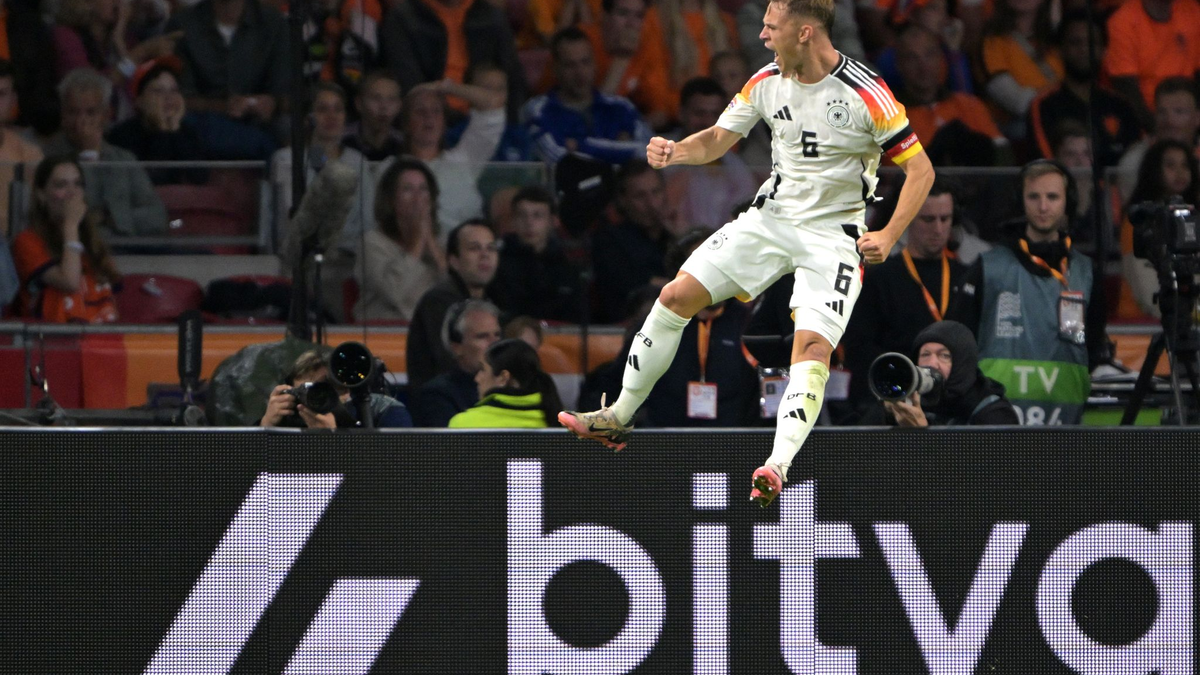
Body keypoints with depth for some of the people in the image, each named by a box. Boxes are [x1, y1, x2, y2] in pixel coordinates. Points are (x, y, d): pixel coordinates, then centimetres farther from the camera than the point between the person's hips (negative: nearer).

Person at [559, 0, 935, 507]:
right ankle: (618, 417, 10)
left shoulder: (867, 95, -18)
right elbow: (717, 140, 10)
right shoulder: (767, 83, -1)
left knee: (813, 346, -25)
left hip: (834, 233, -6)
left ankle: (778, 467, -34)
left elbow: (920, 168, -11)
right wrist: (675, 151, -12)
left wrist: (888, 237, -20)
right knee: (676, 297, -2)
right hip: (771, 215, 6)